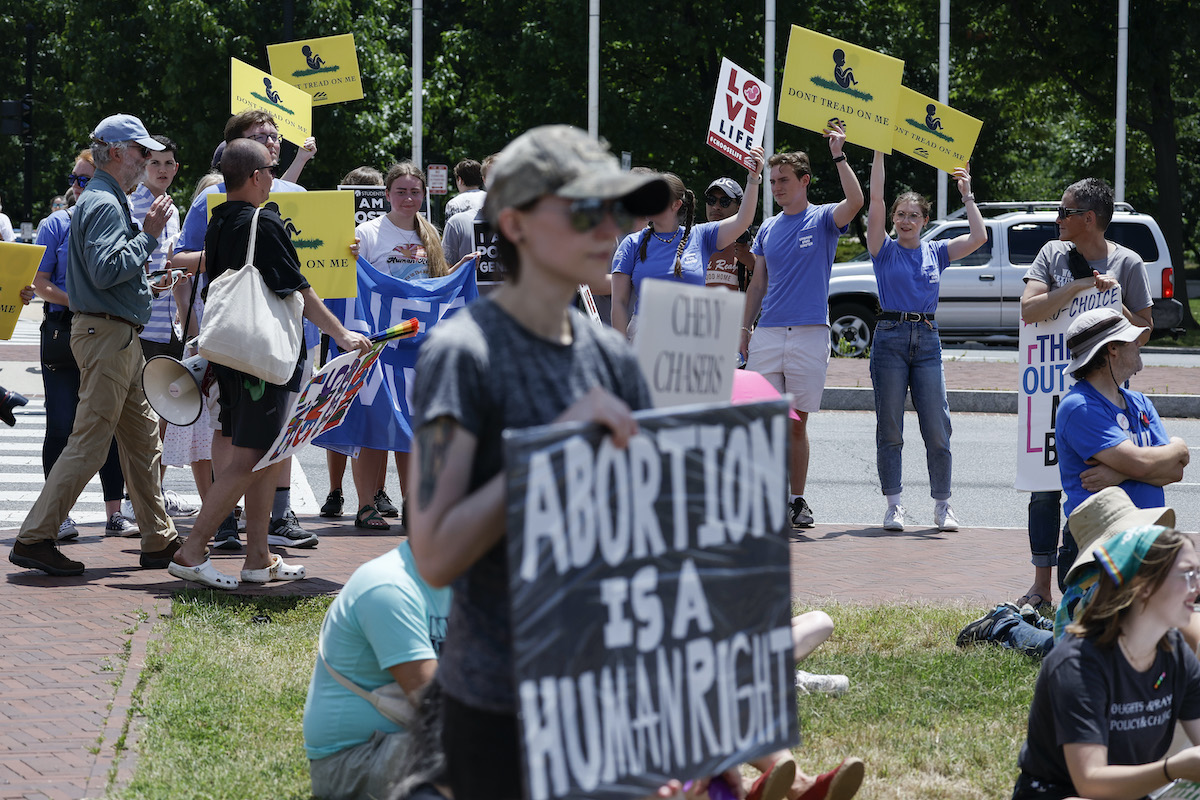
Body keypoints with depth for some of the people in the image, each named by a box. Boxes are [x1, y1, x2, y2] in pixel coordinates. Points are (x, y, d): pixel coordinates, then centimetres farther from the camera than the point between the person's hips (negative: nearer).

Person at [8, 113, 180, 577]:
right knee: (89, 445, -10)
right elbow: (105, 270, -25)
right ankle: (34, 538, -8)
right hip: (106, 334, -11)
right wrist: (148, 235, -18)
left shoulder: (109, 201, 20)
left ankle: (160, 541, 17)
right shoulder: (103, 204, -14)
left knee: (143, 439, 12)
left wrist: (146, 279, 16)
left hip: (119, 338, 11)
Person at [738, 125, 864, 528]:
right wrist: (744, 329, 10)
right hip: (768, 334, 3)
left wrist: (838, 155, -18)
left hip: (810, 333, -3)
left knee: (797, 421, 1)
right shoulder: (768, 229, 15)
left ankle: (797, 500, 10)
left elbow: (855, 201, -19)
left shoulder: (823, 219, 2)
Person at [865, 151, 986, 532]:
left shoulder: (936, 253, 12)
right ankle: (894, 506, 7)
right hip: (890, 339, -1)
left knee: (937, 429, -1)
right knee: (889, 429, 1)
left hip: (927, 342, 1)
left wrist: (967, 195, 4)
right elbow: (875, 199, -4)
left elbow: (978, 237, 2)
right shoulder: (885, 250, 5)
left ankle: (942, 506, 8)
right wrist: (879, 151, -7)